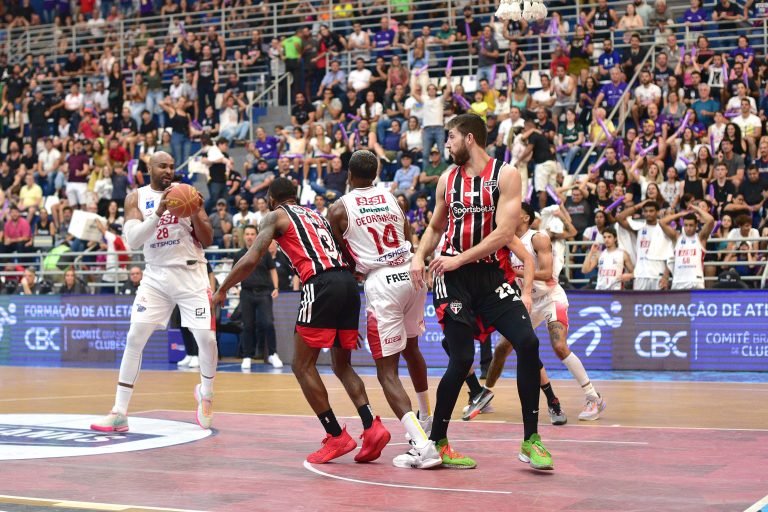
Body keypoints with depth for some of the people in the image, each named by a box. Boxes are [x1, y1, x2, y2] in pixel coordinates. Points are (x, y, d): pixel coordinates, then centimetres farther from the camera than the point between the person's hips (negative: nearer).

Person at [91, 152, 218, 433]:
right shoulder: (136, 198, 1)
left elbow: (207, 240, -1)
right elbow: (132, 240, -14)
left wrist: (196, 215, -20)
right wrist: (159, 212, -27)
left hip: (191, 274, -1)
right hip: (156, 275, 1)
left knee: (207, 339, -8)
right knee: (134, 339, -7)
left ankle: (205, 394, 22)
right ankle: (119, 413, -2)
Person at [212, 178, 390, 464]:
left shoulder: (276, 216, 10)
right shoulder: (317, 215, 30)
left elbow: (251, 260, -1)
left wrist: (222, 291, 10)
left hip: (321, 285, -7)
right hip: (348, 281, 7)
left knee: (303, 366, 4)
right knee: (342, 365, 17)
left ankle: (336, 436, 1)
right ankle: (372, 427, -1)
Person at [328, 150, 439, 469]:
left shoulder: (340, 209, 2)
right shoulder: (392, 198, 15)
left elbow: (343, 256, 7)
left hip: (381, 283, -5)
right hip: (411, 274, 6)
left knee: (387, 371, -2)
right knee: (411, 348, 30)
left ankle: (423, 447, -17)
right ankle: (426, 420, 47)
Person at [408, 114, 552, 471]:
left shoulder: (506, 175, -3)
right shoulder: (448, 180, 10)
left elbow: (504, 232, -13)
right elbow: (435, 227, 23)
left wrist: (459, 259, -16)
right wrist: (419, 256, 5)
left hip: (493, 273, -1)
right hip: (454, 278, 1)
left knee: (528, 343, -15)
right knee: (461, 360, -5)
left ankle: (530, 440, -4)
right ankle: (436, 442, 10)